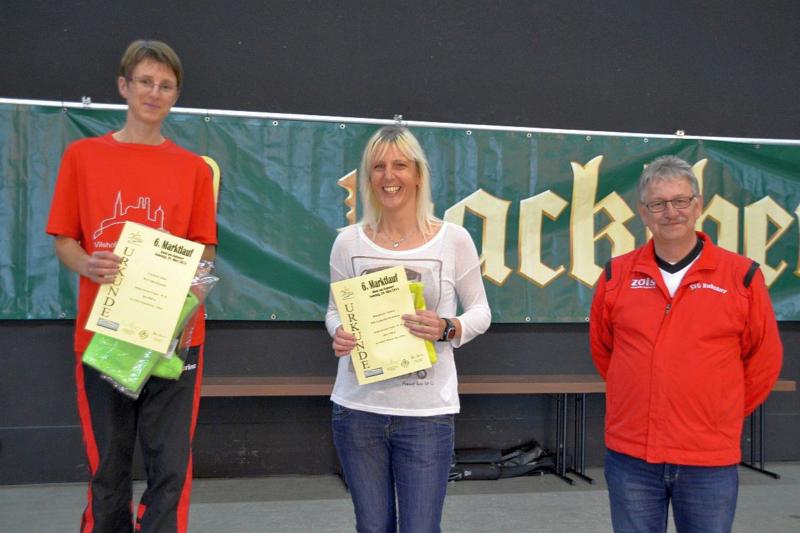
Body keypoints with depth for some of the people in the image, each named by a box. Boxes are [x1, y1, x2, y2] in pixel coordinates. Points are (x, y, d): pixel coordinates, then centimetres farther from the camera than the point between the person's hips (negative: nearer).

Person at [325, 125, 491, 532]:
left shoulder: (453, 239, -4)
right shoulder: (348, 242, 1)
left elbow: (480, 312, 4)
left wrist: (448, 329, -16)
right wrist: (338, 334, -10)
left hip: (426, 412, -2)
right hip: (357, 408, 2)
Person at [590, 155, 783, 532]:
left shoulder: (742, 275, -4)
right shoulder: (616, 275, 0)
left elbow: (764, 359, 6)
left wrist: (722, 413, 9)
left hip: (710, 461, -1)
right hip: (629, 457, 1)